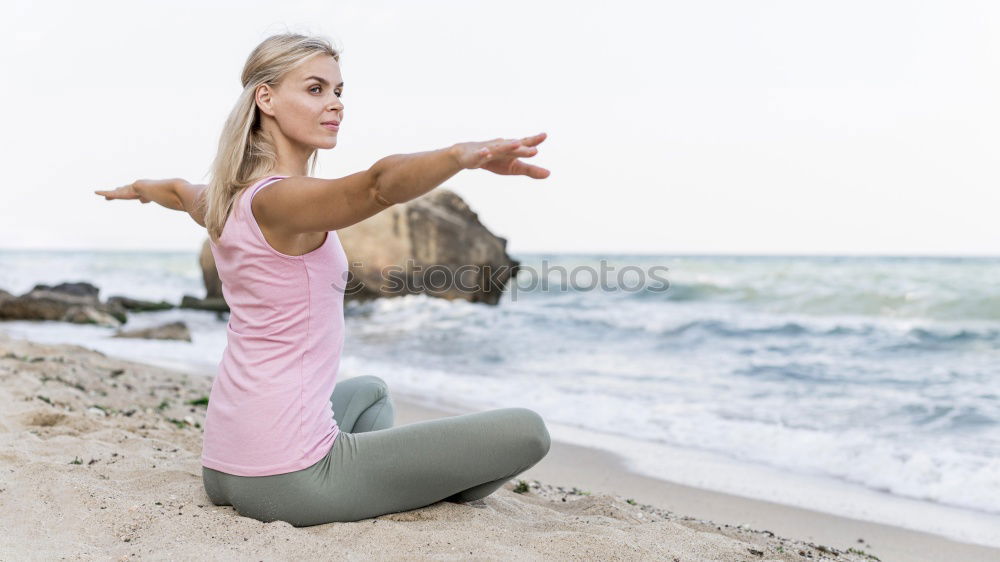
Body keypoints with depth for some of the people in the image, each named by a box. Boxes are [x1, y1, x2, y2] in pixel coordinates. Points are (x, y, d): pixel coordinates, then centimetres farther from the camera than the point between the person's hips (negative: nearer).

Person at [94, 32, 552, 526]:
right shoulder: (278, 199, -19)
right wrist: (466, 153, -57)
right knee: (525, 431, -9)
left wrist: (135, 188, 54)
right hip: (287, 477, -10)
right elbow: (378, 185, -41)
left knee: (371, 391, 41)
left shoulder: (224, 200, 8)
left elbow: (176, 190, 33)